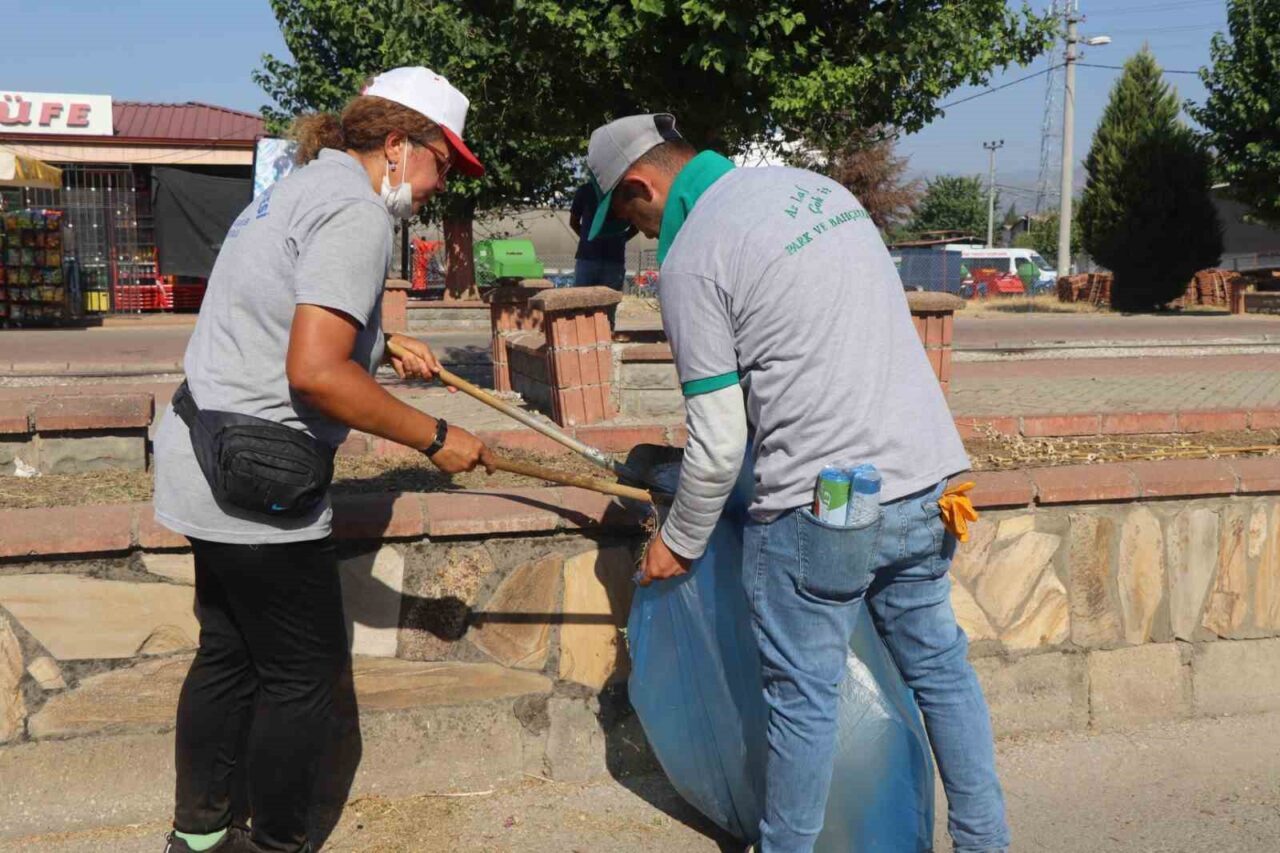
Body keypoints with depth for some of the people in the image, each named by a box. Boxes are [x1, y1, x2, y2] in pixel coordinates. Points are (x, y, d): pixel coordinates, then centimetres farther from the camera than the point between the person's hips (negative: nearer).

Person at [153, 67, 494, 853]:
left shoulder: (299, 188, 15)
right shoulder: (357, 212, -17)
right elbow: (313, 373, -26)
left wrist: (378, 347, 18)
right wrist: (434, 437, -18)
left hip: (206, 464, 10)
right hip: (258, 486, -10)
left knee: (229, 654, 20)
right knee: (304, 675, 3)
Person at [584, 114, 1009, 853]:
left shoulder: (692, 256, -9)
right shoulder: (817, 187, 13)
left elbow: (719, 442, -9)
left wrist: (679, 543, 7)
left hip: (821, 507, -7)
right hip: (927, 482, 8)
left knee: (804, 697, 7)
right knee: (940, 665, 19)